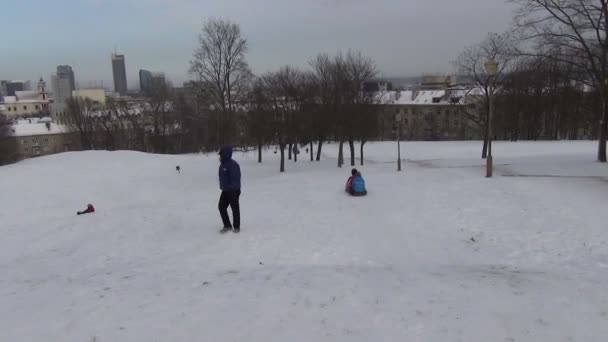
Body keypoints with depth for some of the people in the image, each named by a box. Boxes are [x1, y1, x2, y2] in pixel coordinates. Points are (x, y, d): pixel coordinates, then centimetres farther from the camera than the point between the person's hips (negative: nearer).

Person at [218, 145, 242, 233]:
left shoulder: (233, 164, -20)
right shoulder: (223, 164, 8)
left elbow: (236, 178, -22)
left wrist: (232, 187, -24)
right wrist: (222, 186, 18)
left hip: (233, 191, -9)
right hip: (225, 190, 9)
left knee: (235, 208, 4)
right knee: (221, 207, 8)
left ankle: (236, 227, 18)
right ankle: (227, 226, 19)